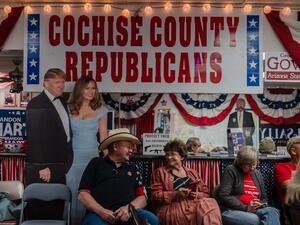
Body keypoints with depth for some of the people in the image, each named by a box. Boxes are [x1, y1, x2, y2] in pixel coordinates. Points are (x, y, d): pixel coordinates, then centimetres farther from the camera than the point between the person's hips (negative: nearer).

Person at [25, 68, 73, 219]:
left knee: (57, 206, 12)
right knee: (41, 208, 1)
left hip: (60, 166, 7)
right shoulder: (36, 104, -9)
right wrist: (42, 166, -18)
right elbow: (35, 137, -15)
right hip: (42, 168, -7)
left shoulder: (62, 103, 15)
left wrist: (67, 161, 12)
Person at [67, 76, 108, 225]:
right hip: (73, 156, 1)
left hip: (92, 156, 0)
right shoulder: (69, 109, 4)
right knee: (73, 194, 4)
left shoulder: (100, 110, 3)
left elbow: (103, 137, 5)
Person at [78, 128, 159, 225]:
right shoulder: (97, 163, 14)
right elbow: (83, 194, 7)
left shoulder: (133, 168, 23)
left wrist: (129, 208, -8)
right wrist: (101, 211, -12)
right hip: (99, 213, -1)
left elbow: (142, 197, 16)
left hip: (127, 213, 1)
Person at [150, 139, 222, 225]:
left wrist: (197, 195, -4)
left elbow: (205, 193, 19)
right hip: (171, 209, -4)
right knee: (204, 206, -32)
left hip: (193, 205, 4)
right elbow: (155, 196, 1)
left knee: (210, 202, -30)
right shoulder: (159, 172, 12)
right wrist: (175, 194, -12)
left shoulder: (192, 173, 22)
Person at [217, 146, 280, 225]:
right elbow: (223, 196, -10)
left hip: (254, 211, 6)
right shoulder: (231, 171, 1)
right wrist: (245, 208, -14)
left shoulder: (257, 174, 21)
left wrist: (262, 204, 5)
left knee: (272, 212, -27)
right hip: (232, 211, -6)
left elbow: (264, 197, 30)